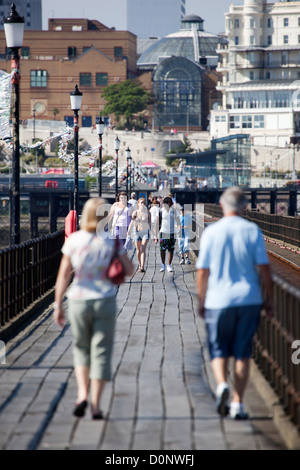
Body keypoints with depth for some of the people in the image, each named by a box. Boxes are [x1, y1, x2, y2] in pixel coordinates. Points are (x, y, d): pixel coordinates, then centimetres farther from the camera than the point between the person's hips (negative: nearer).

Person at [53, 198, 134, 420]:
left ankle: (82, 393, 4)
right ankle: (96, 405, 2)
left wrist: (58, 305, 0)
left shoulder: (74, 240, -4)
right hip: (105, 301, -1)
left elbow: (63, 275, -5)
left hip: (79, 301, 1)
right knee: (101, 352, 5)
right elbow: (129, 270, 0)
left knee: (81, 348, 19)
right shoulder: (112, 241, -4)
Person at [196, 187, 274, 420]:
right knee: (242, 353, 8)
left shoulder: (211, 232, -3)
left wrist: (202, 301, 10)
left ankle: (222, 383, -16)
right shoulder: (252, 231, -3)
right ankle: (237, 403, 6)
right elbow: (264, 267, -4)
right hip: (249, 299, 1)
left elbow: (203, 271, -1)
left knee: (219, 350, 11)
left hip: (219, 300, 0)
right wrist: (269, 299, 5)